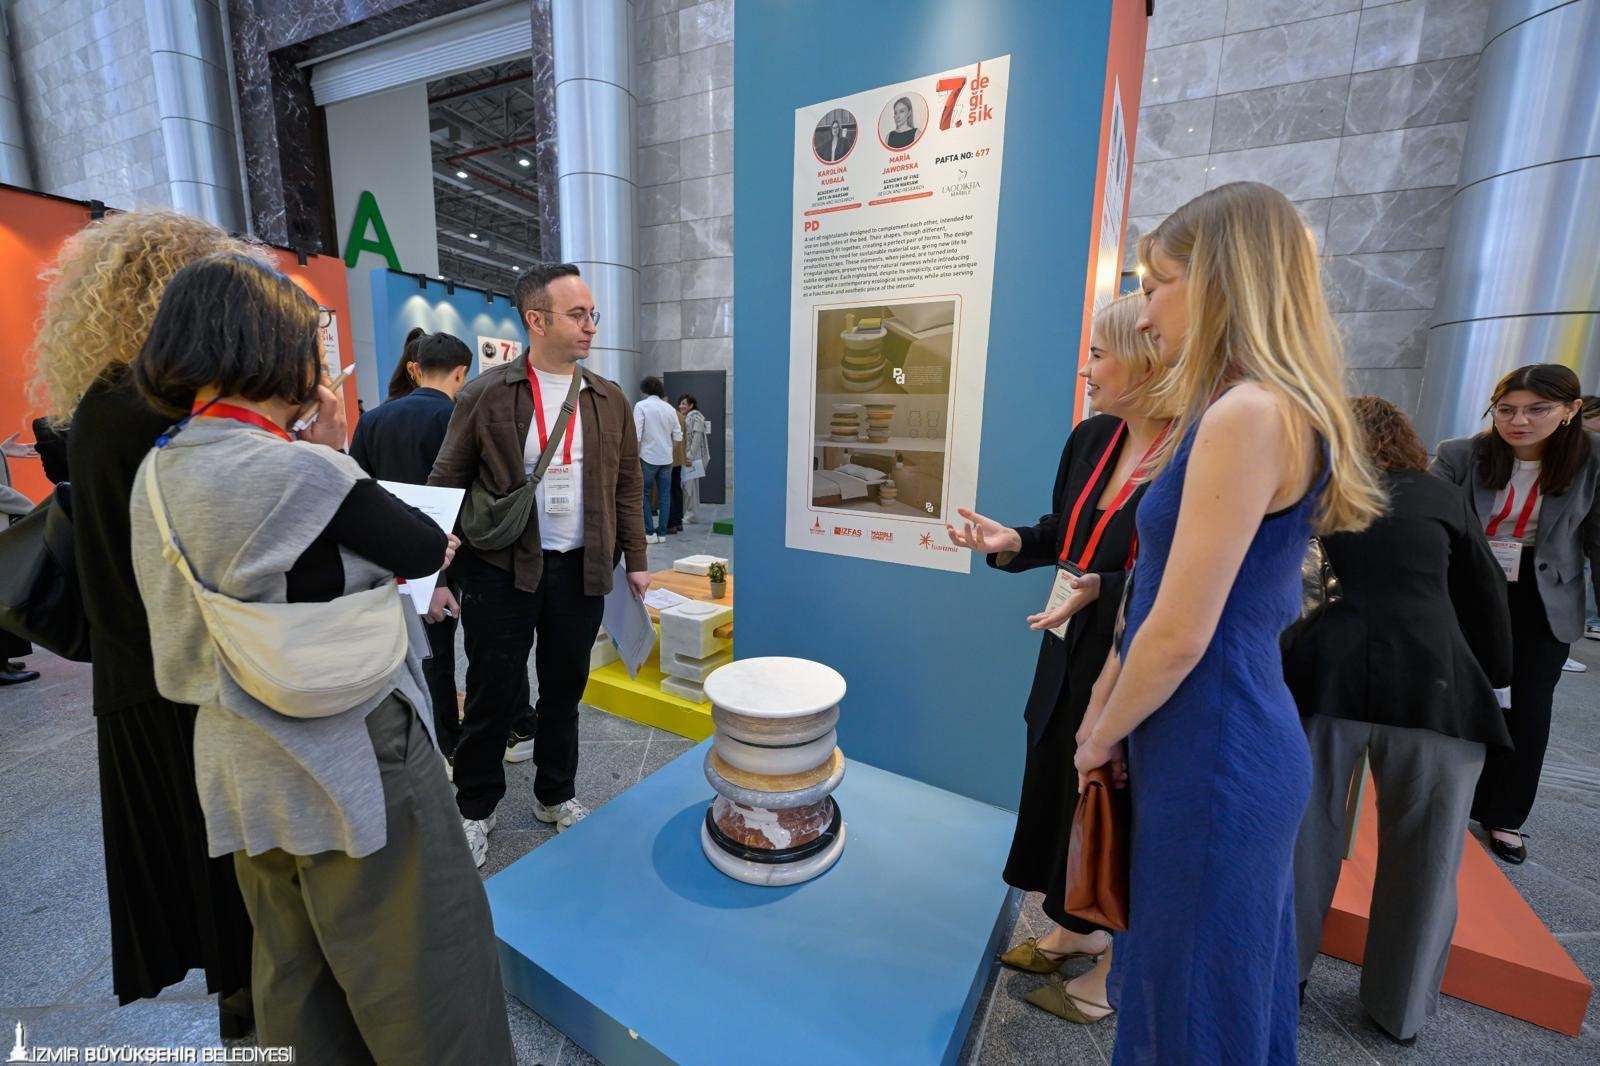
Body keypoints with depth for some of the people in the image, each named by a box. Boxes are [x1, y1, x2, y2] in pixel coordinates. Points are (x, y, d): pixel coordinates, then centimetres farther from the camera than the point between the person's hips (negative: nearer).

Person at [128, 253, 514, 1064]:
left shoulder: (160, 472, 4)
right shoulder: (295, 471, -23)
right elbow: (429, 550, -13)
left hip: (247, 771, 9)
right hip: (352, 765, -8)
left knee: (296, 980, 25)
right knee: (425, 979, 11)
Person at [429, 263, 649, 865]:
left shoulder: (609, 400, 6)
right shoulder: (485, 395, -3)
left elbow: (627, 486, 8)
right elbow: (447, 485, -1)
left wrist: (635, 559, 4)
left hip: (581, 572, 3)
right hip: (501, 571, -2)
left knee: (564, 691, 15)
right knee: (493, 696, 9)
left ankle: (556, 796, 36)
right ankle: (475, 808, 33)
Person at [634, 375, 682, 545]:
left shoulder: (641, 406, -7)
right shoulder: (670, 408, 7)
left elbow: (637, 435, -14)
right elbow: (678, 436, 6)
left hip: (649, 457, -4)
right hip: (667, 458, 4)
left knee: (644, 495, 6)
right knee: (665, 495, 9)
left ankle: (650, 532, 2)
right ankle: (662, 532, 13)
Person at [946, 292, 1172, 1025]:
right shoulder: (1090, 439, 2)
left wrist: (1103, 589, -29)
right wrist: (1011, 544, -8)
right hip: (1070, 656, 8)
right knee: (1057, 793, 21)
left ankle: (1115, 968, 40)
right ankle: (1077, 929, 48)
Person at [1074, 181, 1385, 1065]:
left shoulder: (1248, 413, -21)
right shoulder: (1275, 412, 11)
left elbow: (1181, 635, -23)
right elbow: (1166, 601, 11)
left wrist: (1101, 737, -6)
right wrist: (1104, 707, 14)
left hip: (1212, 755, -9)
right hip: (1233, 742, 9)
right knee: (1234, 986, 27)